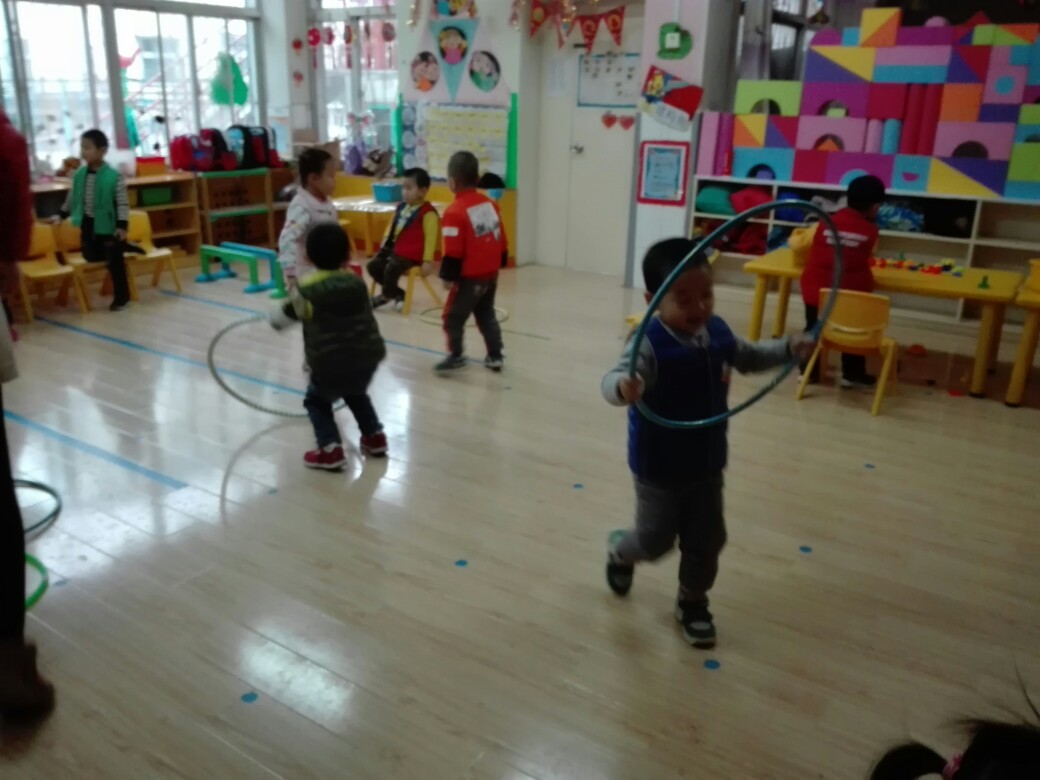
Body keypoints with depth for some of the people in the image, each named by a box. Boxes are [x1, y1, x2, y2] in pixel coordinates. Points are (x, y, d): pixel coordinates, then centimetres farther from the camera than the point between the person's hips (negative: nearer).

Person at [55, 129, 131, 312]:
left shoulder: (114, 176, -15)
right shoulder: (79, 174, 1)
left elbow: (123, 203, -15)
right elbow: (72, 197, 16)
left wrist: (122, 225, -21)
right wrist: (62, 214, 22)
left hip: (108, 226, -6)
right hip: (87, 224, 6)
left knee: (115, 262, -2)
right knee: (91, 256, 11)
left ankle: (121, 297, 8)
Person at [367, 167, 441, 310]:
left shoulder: (428, 213, -15)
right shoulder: (401, 208, 11)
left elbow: (430, 238, -18)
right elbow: (391, 230, 21)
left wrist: (427, 261, -21)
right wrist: (384, 247, 17)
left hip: (412, 255, -9)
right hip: (396, 250, 9)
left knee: (391, 269, -29)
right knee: (373, 265, 3)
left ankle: (386, 295, 0)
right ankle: (397, 293, 10)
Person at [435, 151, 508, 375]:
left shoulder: (455, 211, -18)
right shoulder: (490, 204, 4)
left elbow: (454, 251, -19)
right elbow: (502, 239, 11)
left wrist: (448, 276, -10)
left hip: (469, 277, -8)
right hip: (491, 274, 8)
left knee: (453, 316, 6)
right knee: (486, 315, 20)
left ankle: (456, 356, 9)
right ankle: (495, 356, 24)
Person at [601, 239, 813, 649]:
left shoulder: (717, 333, -4)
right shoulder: (650, 344, -28)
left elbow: (749, 357, 16)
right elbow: (614, 378, -45)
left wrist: (789, 348, 2)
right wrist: (624, 388, -68)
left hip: (707, 463, 6)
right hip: (659, 468, -6)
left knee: (707, 539, 14)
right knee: (656, 540, 11)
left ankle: (692, 601, 39)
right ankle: (620, 551, 46)